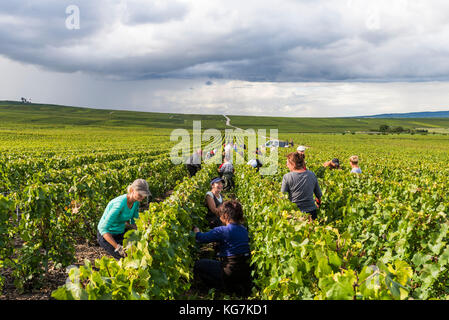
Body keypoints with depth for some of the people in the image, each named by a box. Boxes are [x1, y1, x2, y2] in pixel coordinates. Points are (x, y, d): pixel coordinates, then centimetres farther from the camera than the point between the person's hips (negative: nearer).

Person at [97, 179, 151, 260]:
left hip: (120, 232, 7)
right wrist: (118, 247, -38)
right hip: (106, 235, -7)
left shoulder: (136, 201, -10)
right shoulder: (119, 204, -35)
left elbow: (134, 223, 2)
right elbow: (103, 229, -35)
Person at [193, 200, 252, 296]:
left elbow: (201, 238, -10)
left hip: (231, 273, -8)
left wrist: (195, 229, 11)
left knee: (197, 265, 9)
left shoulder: (222, 231, -17)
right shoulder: (244, 230, 6)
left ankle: (229, 289, 0)